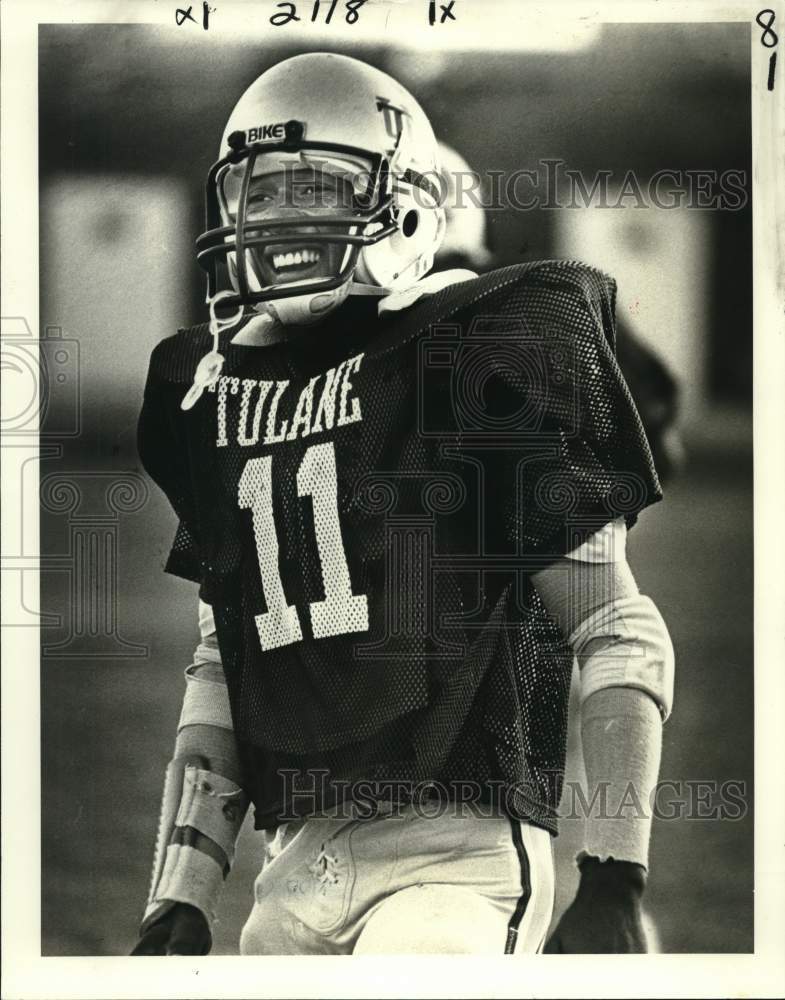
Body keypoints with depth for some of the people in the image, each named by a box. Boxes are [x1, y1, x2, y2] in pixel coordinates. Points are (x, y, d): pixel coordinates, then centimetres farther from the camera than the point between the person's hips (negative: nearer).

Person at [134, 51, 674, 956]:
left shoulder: (486, 352, -3)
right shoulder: (221, 396, 15)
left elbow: (618, 635, -3)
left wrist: (613, 882, -10)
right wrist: (179, 898, 15)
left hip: (456, 851, -6)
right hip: (294, 871, 6)